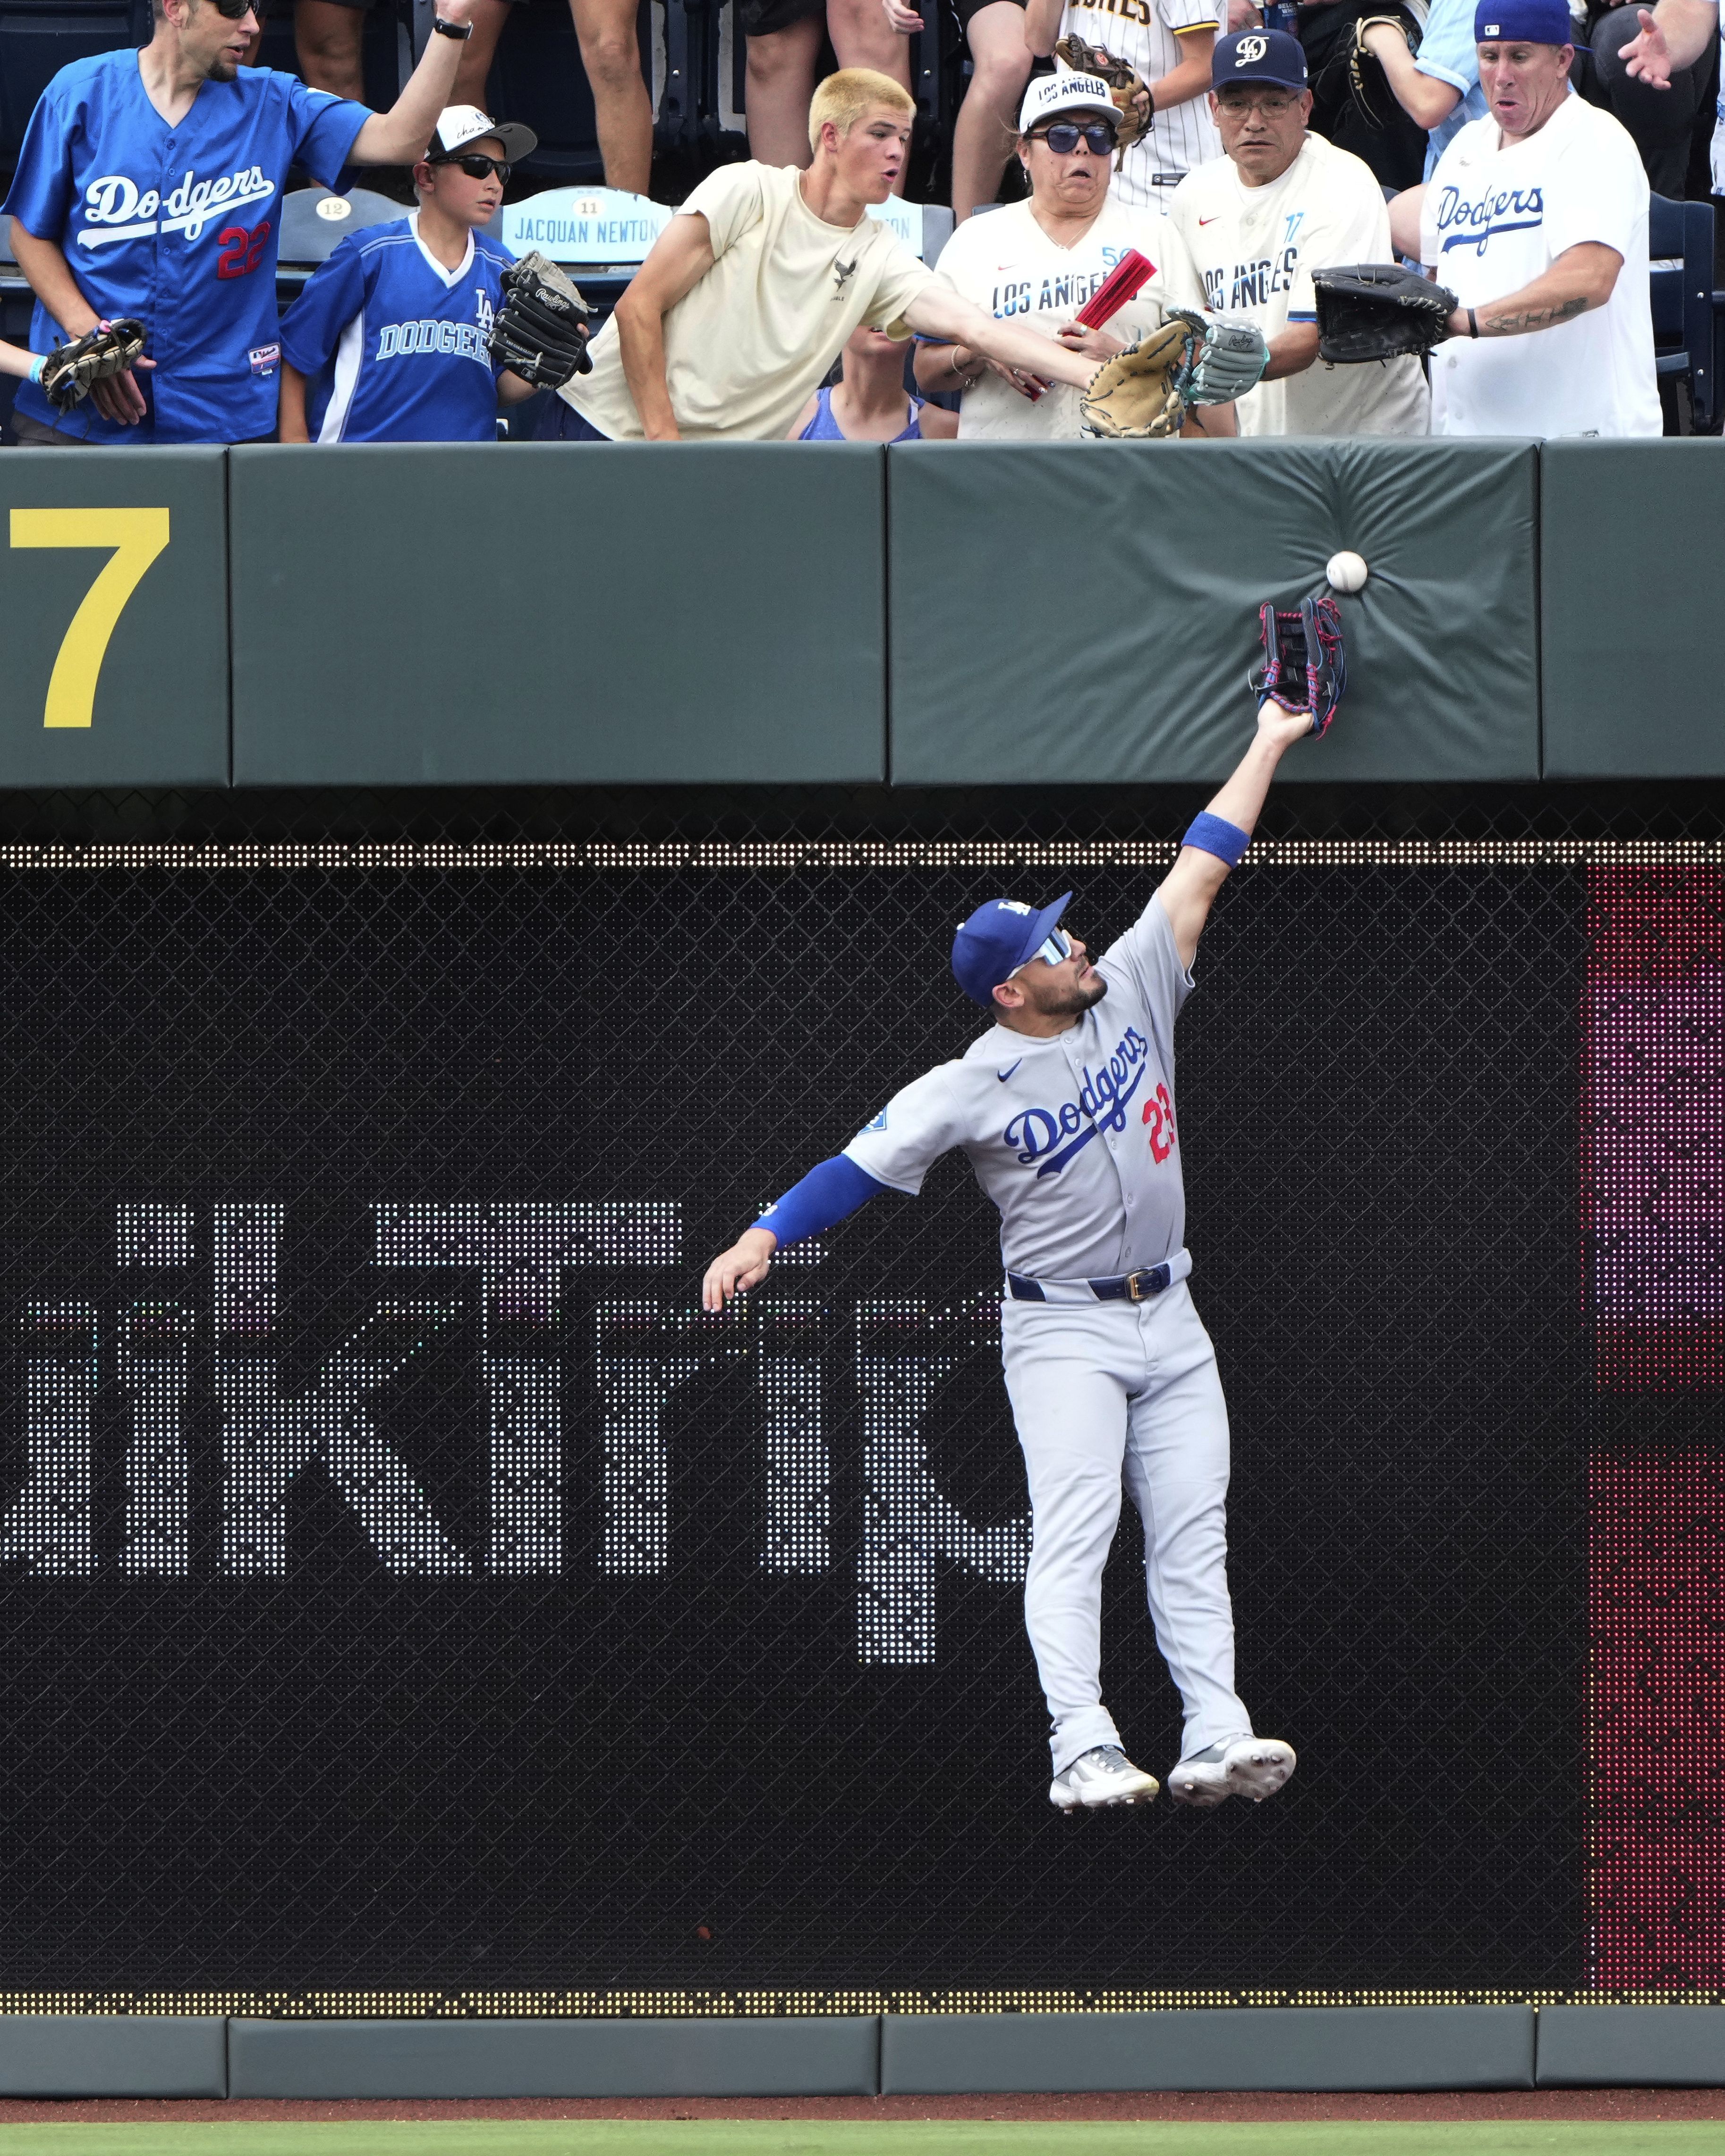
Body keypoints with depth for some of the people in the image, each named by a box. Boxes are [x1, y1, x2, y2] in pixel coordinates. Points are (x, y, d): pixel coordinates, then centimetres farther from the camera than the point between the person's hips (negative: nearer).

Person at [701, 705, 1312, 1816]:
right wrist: (763, 1239, -26)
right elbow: (858, 1167, -13)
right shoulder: (972, 1087, -12)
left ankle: (1217, 1738, -2)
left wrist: (1269, 745, 7)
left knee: (1194, 1536, 1)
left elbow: (1199, 870, 4)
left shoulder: (1132, 993, 1)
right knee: (1075, 1534, -15)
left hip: (1169, 1319, 5)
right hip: (1062, 1333, -5)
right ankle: (1085, 1753, -24)